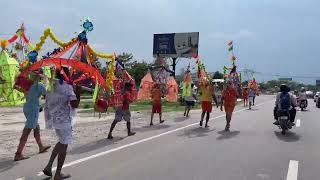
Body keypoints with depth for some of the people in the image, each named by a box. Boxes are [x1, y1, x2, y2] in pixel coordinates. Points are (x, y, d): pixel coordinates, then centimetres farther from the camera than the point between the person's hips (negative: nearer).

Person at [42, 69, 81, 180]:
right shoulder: (67, 87, -15)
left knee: (62, 141, 24)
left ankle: (49, 166, 18)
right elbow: (75, 104, -20)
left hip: (52, 117, 8)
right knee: (64, 145, 6)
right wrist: (78, 92, -5)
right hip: (63, 118, -8)